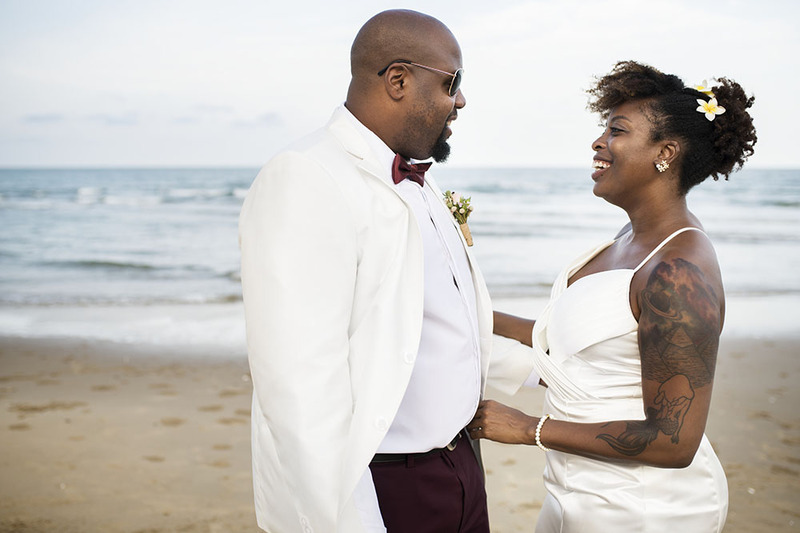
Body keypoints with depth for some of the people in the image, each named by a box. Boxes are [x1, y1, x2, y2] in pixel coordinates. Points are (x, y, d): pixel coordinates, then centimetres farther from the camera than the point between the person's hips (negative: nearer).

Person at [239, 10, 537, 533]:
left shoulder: (420, 183, 10)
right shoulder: (304, 182, -19)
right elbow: (301, 390, -26)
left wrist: (541, 365, 27)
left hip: (458, 467, 9)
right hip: (372, 490, -8)